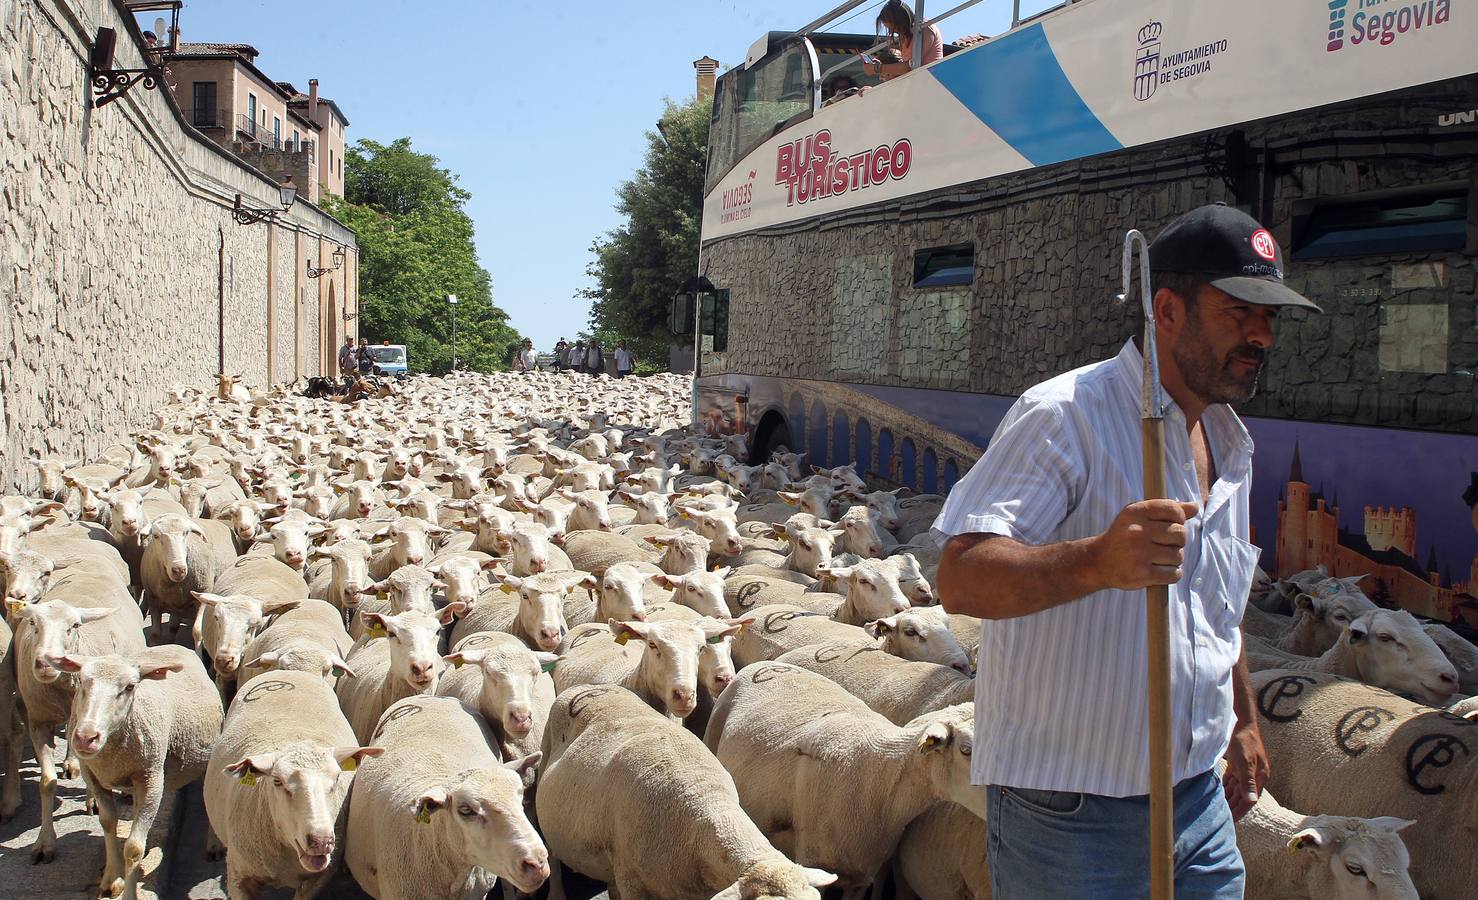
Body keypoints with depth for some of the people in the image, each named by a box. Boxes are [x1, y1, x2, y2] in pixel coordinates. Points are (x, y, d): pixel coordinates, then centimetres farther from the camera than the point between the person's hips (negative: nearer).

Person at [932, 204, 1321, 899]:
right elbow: (959, 580, -28)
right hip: (1069, 810, -7)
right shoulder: (1065, 416, -18)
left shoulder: (1231, 442, 12)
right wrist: (1098, 560, -43)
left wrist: (1243, 723, 29)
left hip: (1199, 795, 8)